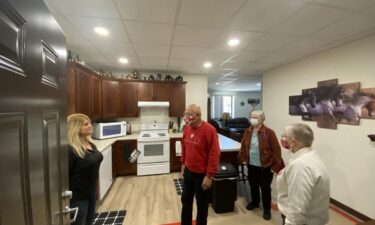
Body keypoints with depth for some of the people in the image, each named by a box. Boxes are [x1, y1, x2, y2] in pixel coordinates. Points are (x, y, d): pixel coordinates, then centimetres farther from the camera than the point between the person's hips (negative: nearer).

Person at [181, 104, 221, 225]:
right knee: (186, 200, 23)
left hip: (202, 174, -6)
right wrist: (183, 163, 15)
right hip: (188, 172, 6)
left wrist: (209, 176, -18)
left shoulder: (209, 130, -22)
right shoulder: (187, 128, -2)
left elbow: (214, 154, -20)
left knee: (202, 205, 16)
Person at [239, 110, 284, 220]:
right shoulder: (248, 131, -2)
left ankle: (267, 209, 34)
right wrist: (243, 159, 9)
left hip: (265, 166, -4)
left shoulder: (269, 132, -17)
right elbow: (243, 146, 9)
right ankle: (255, 202, 46)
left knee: (265, 188, 11)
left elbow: (276, 150, -14)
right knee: (253, 185, 21)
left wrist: (276, 166, -14)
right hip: (251, 165, 5)